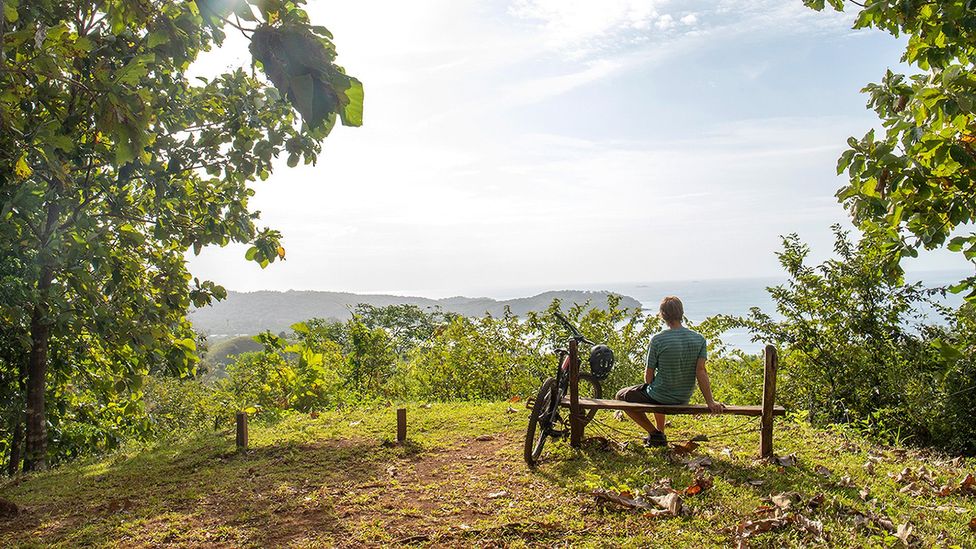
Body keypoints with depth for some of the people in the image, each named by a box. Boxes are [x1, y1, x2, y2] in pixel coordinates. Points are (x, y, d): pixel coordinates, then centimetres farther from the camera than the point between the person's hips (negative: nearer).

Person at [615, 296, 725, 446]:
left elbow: (649, 375, -11)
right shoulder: (699, 339, -7)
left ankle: (655, 433, 11)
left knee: (621, 396, 17)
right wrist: (710, 402, -12)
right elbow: (701, 371, -13)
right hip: (684, 400, 6)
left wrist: (649, 388, 10)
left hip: (660, 397, -6)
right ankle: (660, 434, 38)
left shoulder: (657, 340, -19)